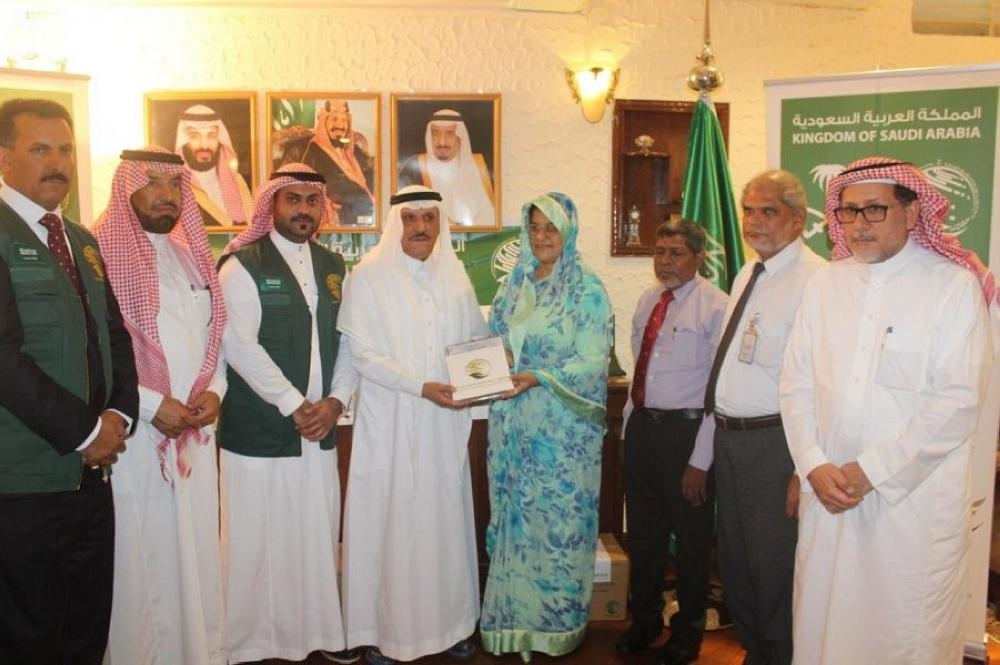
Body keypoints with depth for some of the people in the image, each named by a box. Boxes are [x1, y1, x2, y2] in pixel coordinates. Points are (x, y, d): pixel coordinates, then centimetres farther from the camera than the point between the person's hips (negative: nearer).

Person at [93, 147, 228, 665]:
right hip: (134, 433, -5)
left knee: (195, 547, 12)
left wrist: (214, 390, -2)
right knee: (142, 554, 3)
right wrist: (151, 405, -16)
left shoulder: (194, 255, 13)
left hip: (196, 432, 6)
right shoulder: (102, 251, -8)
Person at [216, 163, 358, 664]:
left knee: (319, 534, 11)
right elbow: (240, 346, -13)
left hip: (321, 429, 5)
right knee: (257, 540, 3)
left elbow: (346, 341, 11)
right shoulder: (243, 264, -4)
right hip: (259, 430, -5)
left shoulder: (333, 267, 13)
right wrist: (294, 406, -12)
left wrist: (334, 401, -3)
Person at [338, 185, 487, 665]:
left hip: (445, 425, 4)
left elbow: (477, 337, 16)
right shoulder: (369, 277, -6)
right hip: (390, 424, -4)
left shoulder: (454, 275, 8)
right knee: (391, 521, 3)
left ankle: (449, 621, 26)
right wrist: (421, 387, -19)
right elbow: (361, 353, -11)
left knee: (445, 519, 11)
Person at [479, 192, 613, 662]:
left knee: (558, 519, 4)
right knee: (514, 517, 11)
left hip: (563, 426, -5)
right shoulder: (515, 285, 11)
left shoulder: (587, 289, -5)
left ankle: (556, 622, 21)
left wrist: (537, 378, -23)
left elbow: (592, 361, -12)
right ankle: (515, 619, 26)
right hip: (513, 421, 5)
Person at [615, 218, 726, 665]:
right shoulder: (647, 301, 8)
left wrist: (700, 460, -16)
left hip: (686, 428, -6)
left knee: (691, 537, 12)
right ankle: (645, 619, 40)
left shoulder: (715, 306, -15)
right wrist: (630, 422, 11)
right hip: (641, 425, 6)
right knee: (643, 532, 19)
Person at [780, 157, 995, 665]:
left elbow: (959, 400, -12)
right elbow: (796, 384, 5)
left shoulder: (954, 285, -6)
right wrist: (814, 466, -7)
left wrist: (872, 470, -13)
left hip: (916, 497, -3)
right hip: (828, 492, 4)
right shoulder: (824, 284, 7)